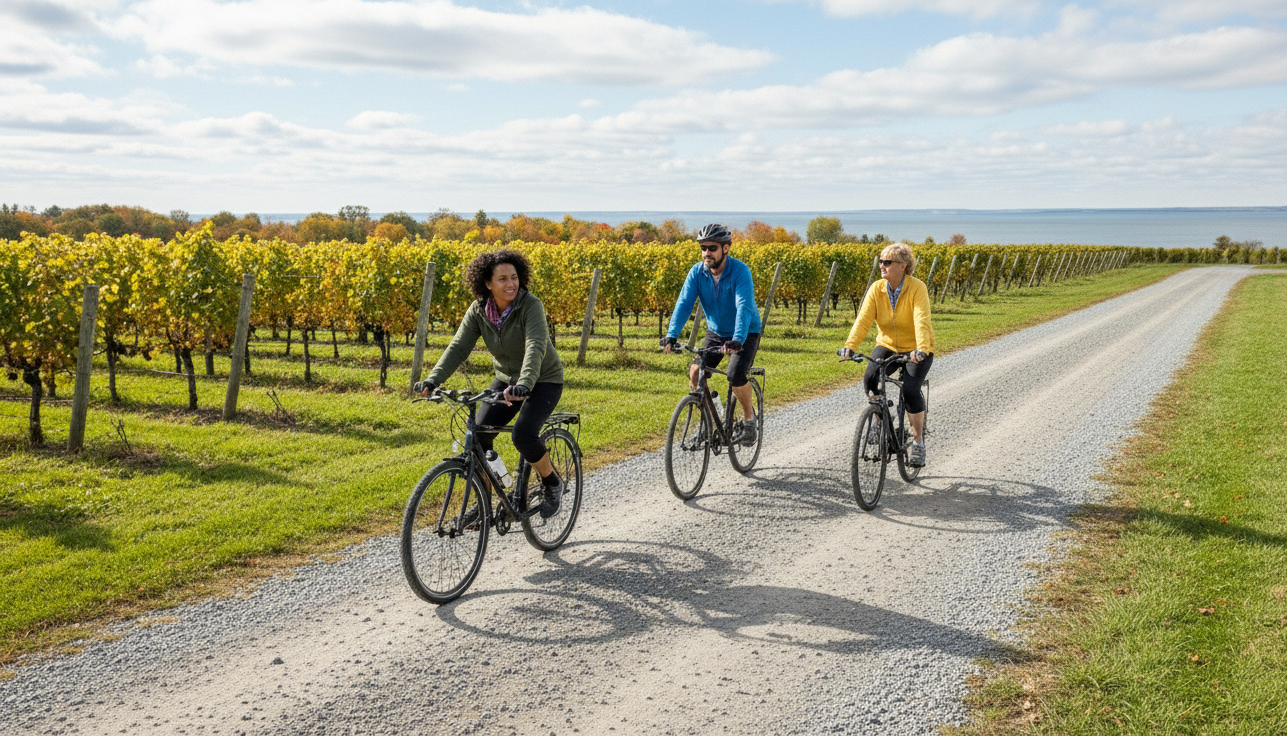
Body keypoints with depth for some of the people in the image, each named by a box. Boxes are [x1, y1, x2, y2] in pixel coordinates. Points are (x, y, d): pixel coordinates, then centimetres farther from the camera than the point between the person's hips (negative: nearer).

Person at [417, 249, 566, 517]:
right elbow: (459, 347, -15)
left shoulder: (531, 306, -25)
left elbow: (535, 347, -38)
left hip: (543, 380, -5)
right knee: (478, 435, -10)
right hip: (507, 380, 5)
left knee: (523, 435, -25)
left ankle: (552, 483, 4)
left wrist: (523, 385, -55)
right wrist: (433, 380, -30)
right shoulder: (478, 310, -10)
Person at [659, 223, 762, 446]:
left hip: (745, 334, -4)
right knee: (695, 373, -14)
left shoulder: (740, 271, -24)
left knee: (736, 377, -25)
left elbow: (744, 307, -36)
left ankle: (749, 418, 2)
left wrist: (737, 340, -50)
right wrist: (671, 336, -35)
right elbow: (684, 303, -20)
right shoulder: (697, 272, -12)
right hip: (716, 332, 4)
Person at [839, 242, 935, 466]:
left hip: (916, 350, -3)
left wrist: (921, 349, -47)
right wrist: (849, 346, -32)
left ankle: (918, 440, -1)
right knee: (870, 378, -25)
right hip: (887, 346, 3)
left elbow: (921, 321, -30)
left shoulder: (917, 288, -17)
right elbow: (863, 319, -16)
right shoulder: (876, 289, -7)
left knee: (910, 390, -24)